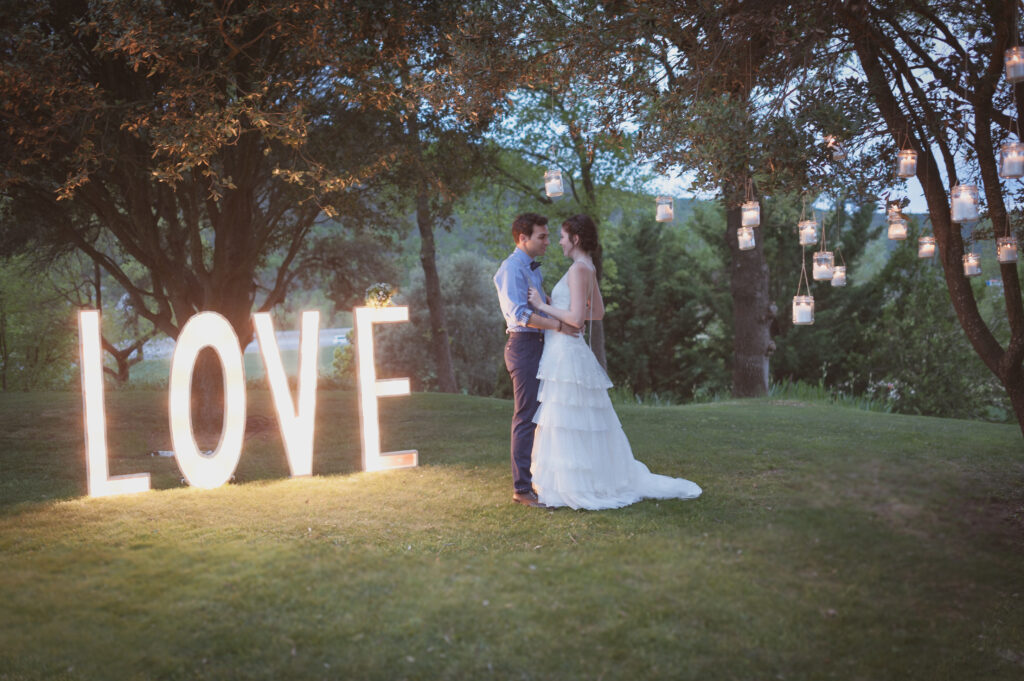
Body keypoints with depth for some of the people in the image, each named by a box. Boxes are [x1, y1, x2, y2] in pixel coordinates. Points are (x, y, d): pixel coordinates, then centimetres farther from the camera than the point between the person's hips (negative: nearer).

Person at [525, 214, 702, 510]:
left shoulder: (579, 269, -16)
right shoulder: (589, 268, 13)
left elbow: (576, 319, -22)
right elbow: (597, 312, 22)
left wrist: (543, 306, -14)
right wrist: (555, 307, 24)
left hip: (566, 353, -10)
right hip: (566, 351, 10)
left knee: (567, 423, -4)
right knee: (581, 423, 15)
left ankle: (575, 488, 2)